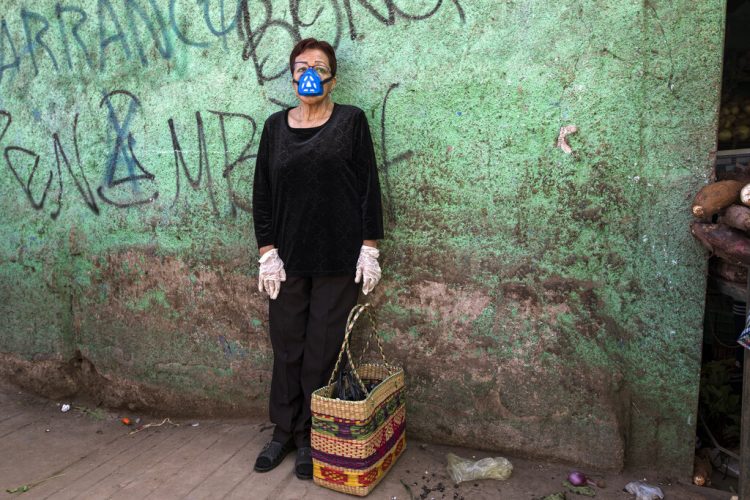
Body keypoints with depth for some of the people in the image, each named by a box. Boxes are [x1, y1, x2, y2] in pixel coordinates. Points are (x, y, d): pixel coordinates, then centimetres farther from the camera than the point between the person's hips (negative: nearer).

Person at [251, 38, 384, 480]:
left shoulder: (351, 121, 2)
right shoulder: (276, 126, 9)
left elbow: (369, 187, -1)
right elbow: (263, 193, 8)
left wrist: (370, 249, -6)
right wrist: (268, 252, 0)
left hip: (338, 258, -2)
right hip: (288, 258, 3)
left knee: (322, 351, 5)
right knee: (287, 347, 9)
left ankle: (313, 437, 22)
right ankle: (285, 431, 27)